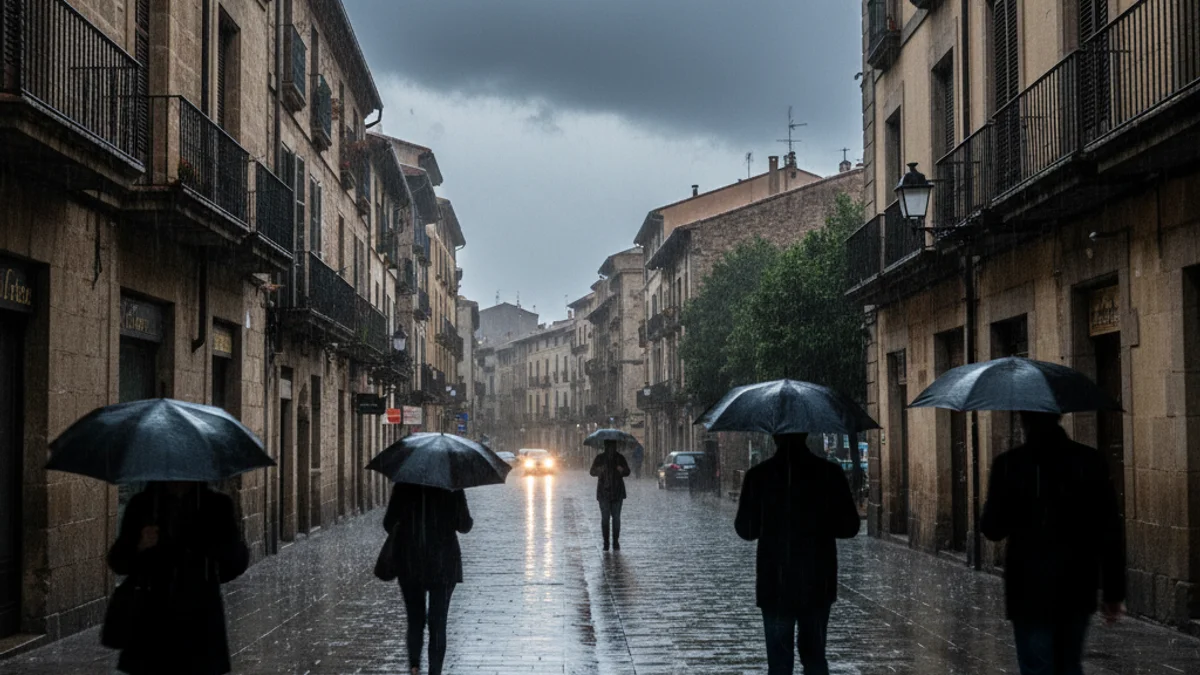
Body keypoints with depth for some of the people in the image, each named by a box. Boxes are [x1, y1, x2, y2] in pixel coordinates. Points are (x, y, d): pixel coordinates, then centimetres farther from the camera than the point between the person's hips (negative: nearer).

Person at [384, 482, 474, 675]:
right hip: (443, 563, -1)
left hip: (410, 563, 1)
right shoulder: (451, 486, -5)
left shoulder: (403, 486, -3)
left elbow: (389, 523, 0)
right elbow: (464, 526, -3)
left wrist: (397, 534, 22)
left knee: (415, 619, 14)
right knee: (438, 623, 5)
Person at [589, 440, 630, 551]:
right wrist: (599, 470, -21)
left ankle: (616, 542, 3)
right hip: (604, 492, 0)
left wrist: (622, 470, -17)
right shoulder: (600, 458, 4)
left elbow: (627, 472, 6)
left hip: (617, 492, 1)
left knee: (616, 517, -2)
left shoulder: (620, 457, 6)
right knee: (605, 518, -3)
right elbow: (592, 472, 2)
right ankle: (606, 543, 1)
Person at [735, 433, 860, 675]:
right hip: (818, 583, 1)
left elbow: (746, 530, -2)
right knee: (814, 655, 14)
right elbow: (849, 527, -2)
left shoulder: (758, 476, -7)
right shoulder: (830, 473, -5)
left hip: (775, 585, -1)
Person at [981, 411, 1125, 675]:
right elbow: (1110, 532, -1)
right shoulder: (1090, 461, -2)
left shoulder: (1008, 465, -9)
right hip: (1077, 587, 3)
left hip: (1029, 590, -3)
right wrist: (1114, 591, 4)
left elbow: (993, 529, -4)